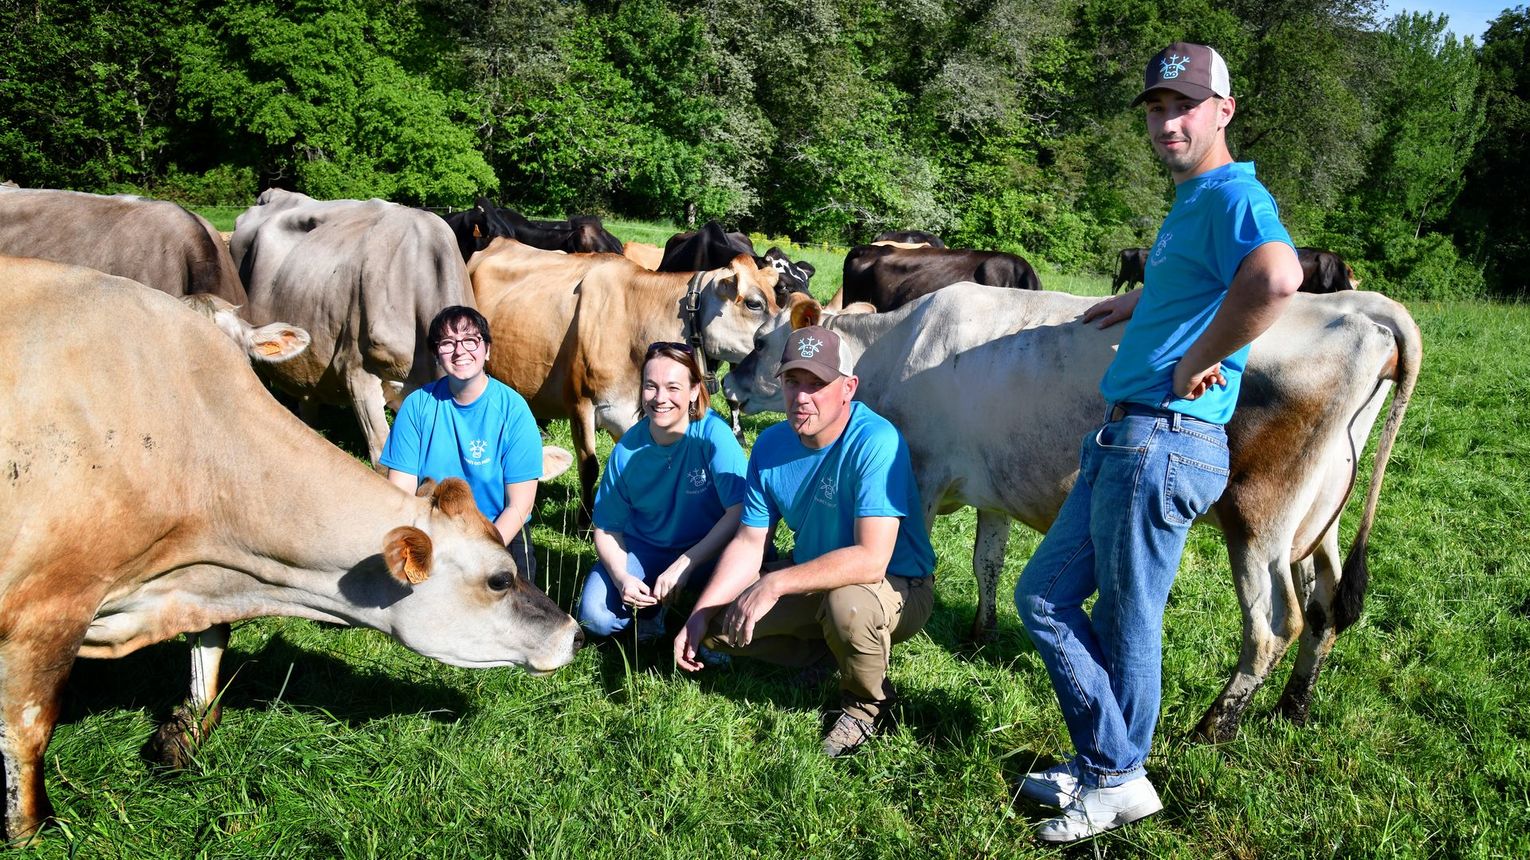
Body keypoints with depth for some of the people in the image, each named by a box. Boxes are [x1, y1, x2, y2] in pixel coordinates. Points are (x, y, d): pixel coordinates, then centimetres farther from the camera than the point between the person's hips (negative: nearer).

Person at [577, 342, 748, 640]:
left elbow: (741, 511, -27)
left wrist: (684, 565, -29)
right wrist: (621, 577, -23)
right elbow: (607, 528, -3)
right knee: (596, 616, -21)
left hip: (707, 551, -2)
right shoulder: (627, 450, -12)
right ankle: (651, 608, 14)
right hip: (644, 550, 2)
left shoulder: (712, 433, -21)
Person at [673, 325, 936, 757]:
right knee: (719, 625, -4)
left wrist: (775, 583, -37)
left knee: (847, 604, -39)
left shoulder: (876, 442, -28)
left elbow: (871, 559, -35)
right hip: (814, 583, 7)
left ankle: (868, 704, -6)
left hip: (897, 587, -6)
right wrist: (699, 618, -11)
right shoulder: (771, 446, -6)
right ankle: (827, 651, 15)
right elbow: (748, 543, 0)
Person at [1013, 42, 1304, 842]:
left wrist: (1199, 362, -25)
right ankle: (1103, 760, 24)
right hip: (1119, 440, 10)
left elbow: (1277, 275, -36)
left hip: (1163, 443, -10)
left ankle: (1118, 782, 22)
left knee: (1126, 623, 4)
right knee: (1042, 597, 13)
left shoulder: (1232, 193, -13)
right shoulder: (1190, 202, 17)